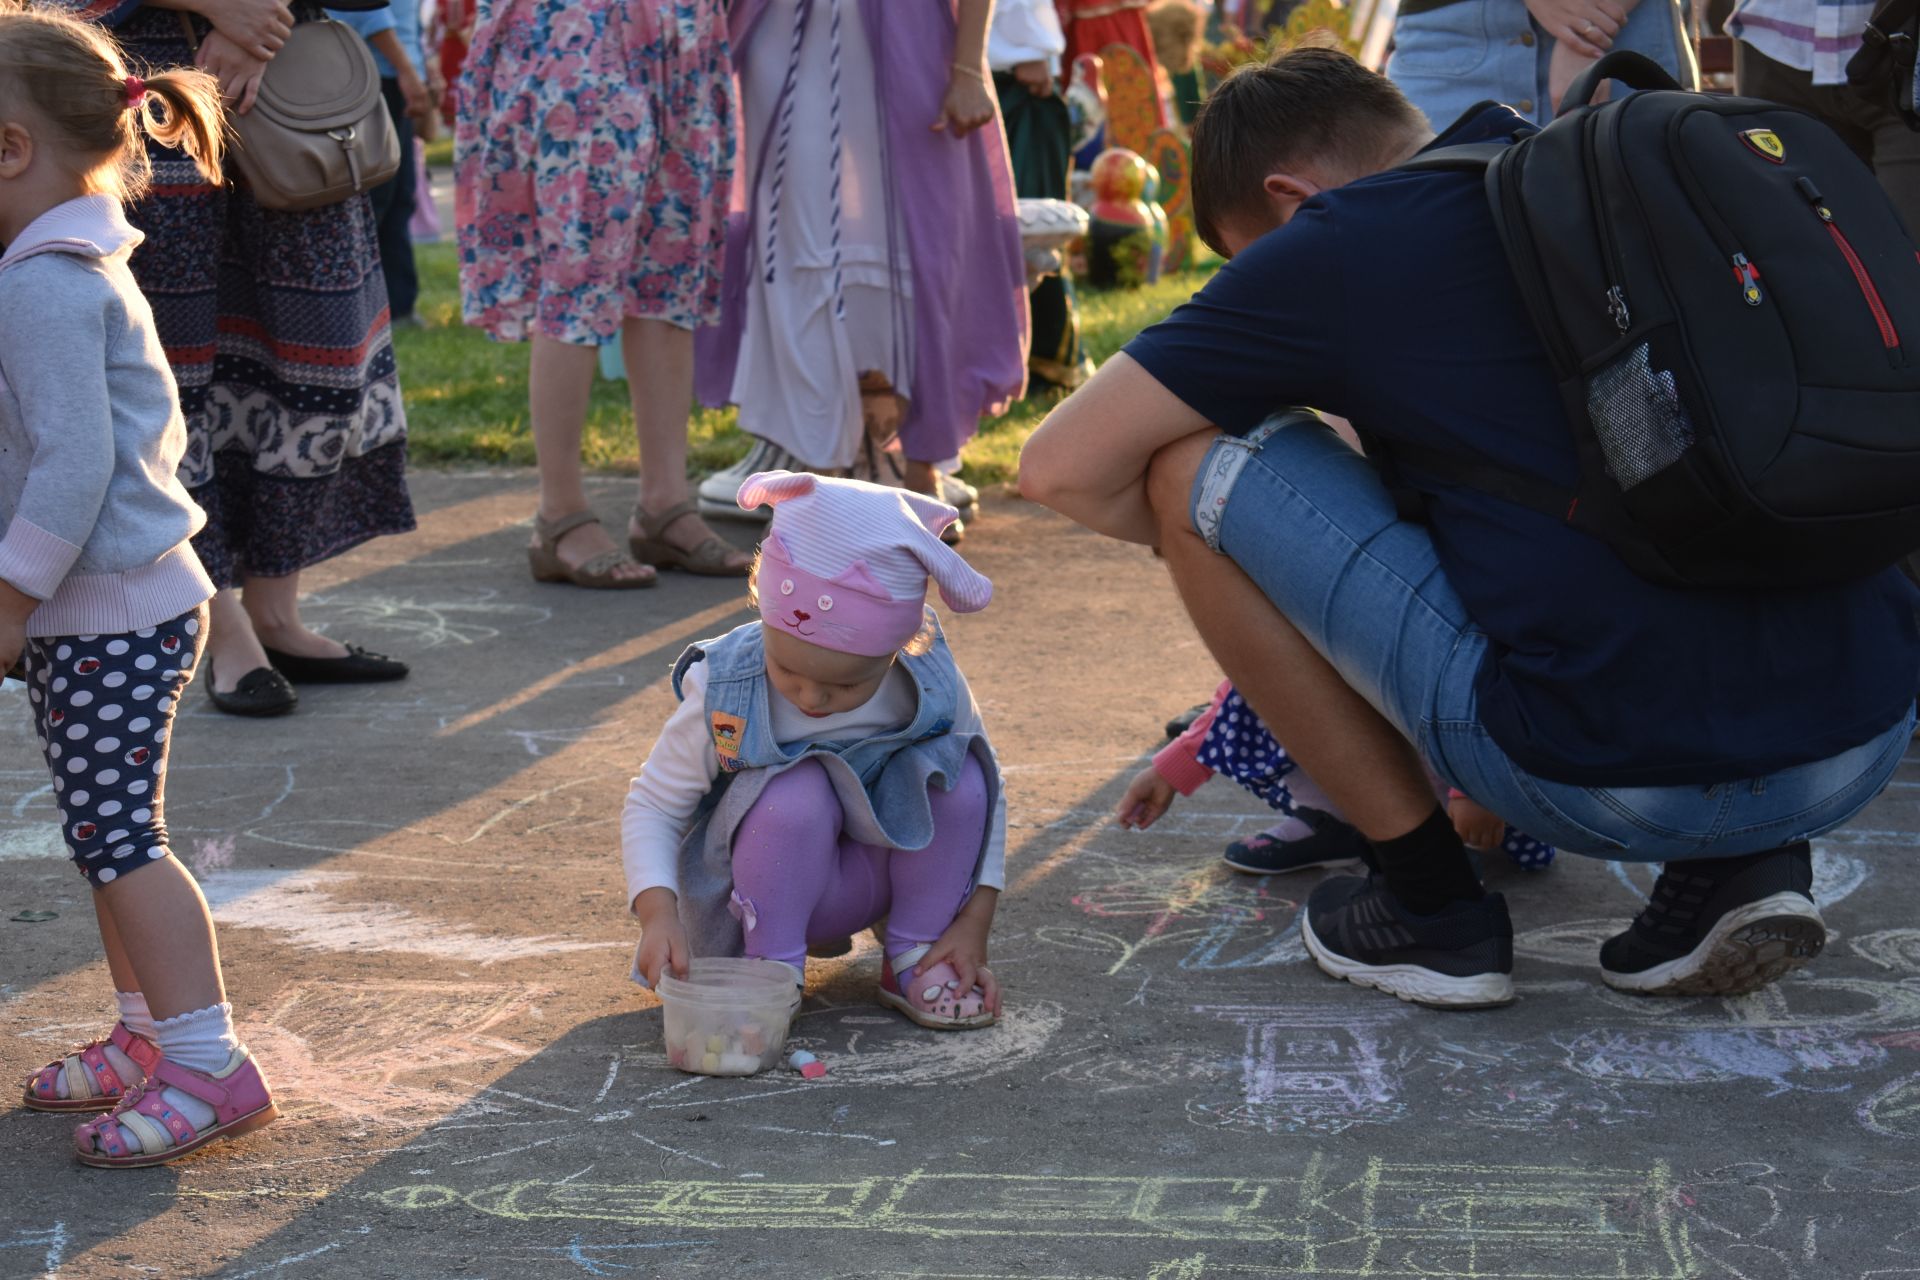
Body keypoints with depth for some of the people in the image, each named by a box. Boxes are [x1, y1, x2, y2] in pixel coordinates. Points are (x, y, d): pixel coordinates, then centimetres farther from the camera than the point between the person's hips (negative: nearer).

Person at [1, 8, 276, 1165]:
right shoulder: (95, 269, 14)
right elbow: (156, 437, 21)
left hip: (109, 619, -11)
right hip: (132, 603, 11)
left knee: (116, 838, -8)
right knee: (109, 835, 17)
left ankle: (210, 1062, -6)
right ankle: (147, 1037, 26)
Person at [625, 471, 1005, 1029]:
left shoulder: (933, 686, -18)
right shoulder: (724, 694, -24)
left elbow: (986, 793, -3)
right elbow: (653, 806, -15)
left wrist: (974, 922, -11)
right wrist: (658, 913, -33)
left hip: (876, 871, 3)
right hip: (759, 893, -3)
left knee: (958, 774, -23)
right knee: (797, 792, -35)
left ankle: (915, 959, -8)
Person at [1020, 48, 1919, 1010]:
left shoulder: (1341, 240, 1)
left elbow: (1062, 469, 4)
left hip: (1621, 784, -7)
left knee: (1193, 462, 7)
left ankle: (1429, 903, 13)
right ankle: (1737, 866, 16)